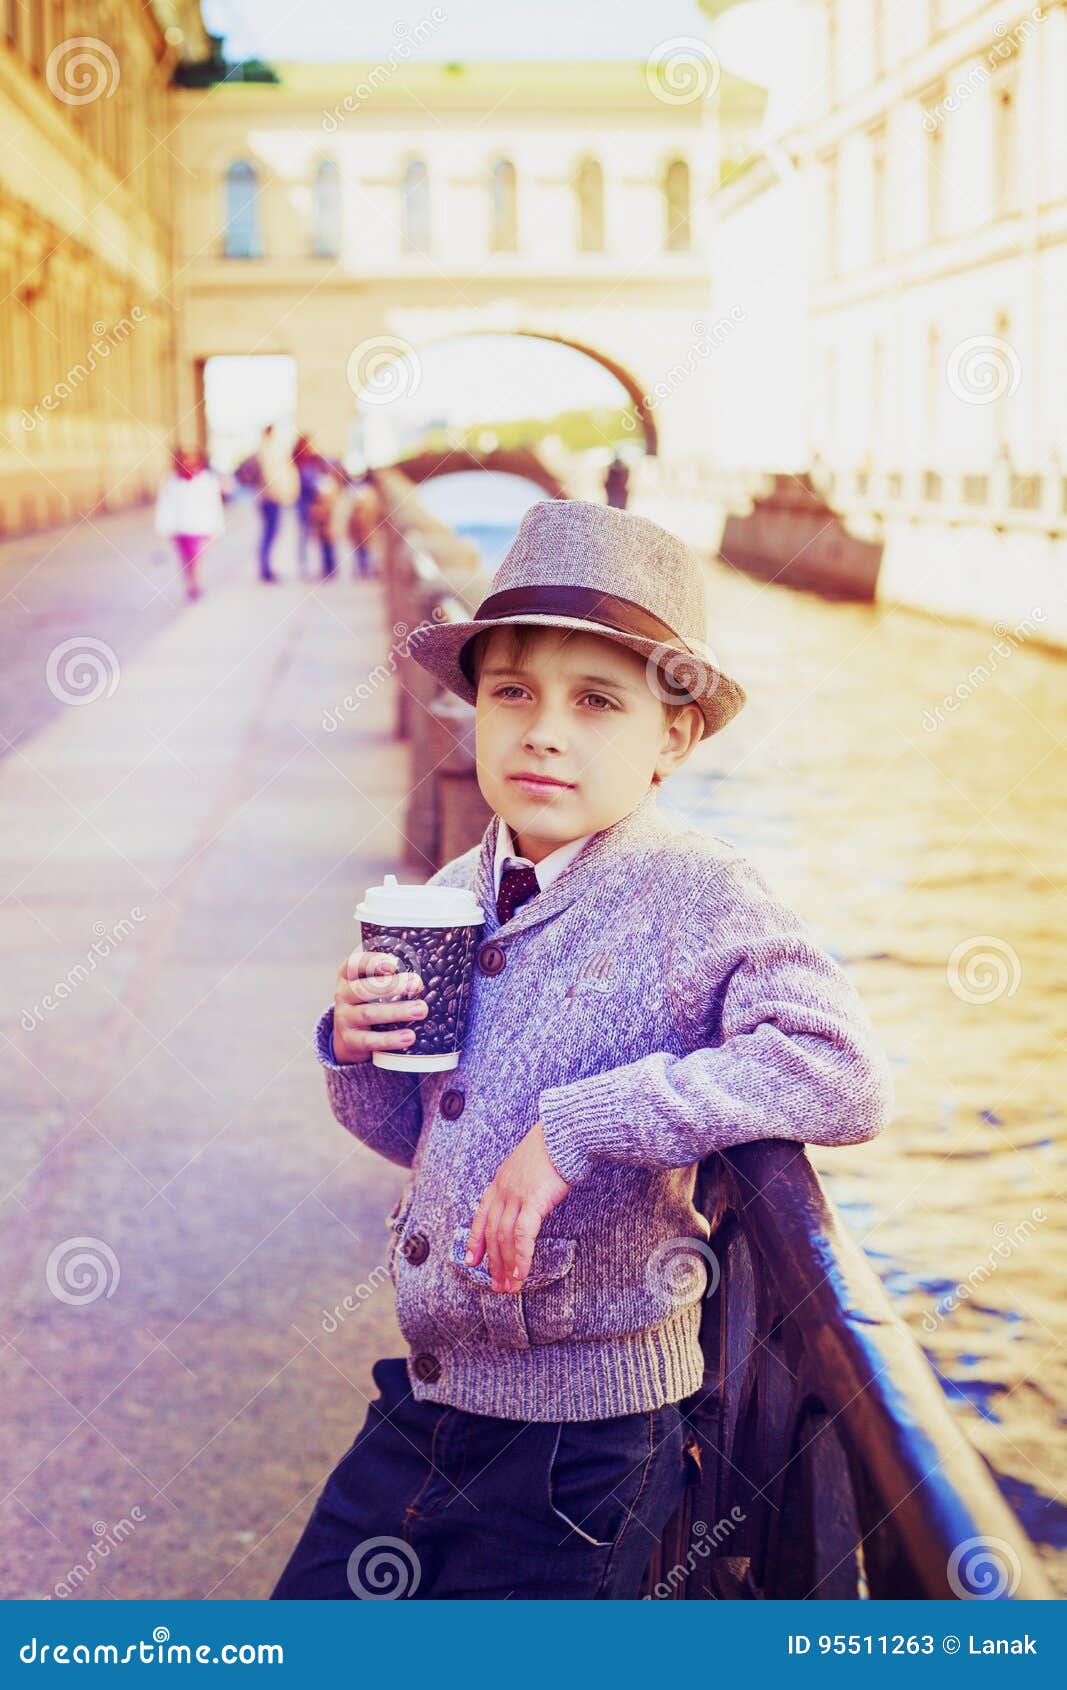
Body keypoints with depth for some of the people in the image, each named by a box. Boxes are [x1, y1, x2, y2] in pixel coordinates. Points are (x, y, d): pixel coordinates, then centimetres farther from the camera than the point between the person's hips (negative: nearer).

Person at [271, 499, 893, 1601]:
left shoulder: (697, 895, -16)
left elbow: (844, 1077, -32)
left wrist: (580, 1127, -31)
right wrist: (359, 1053, -6)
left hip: (587, 1445, -6)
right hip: (423, 1399, 6)